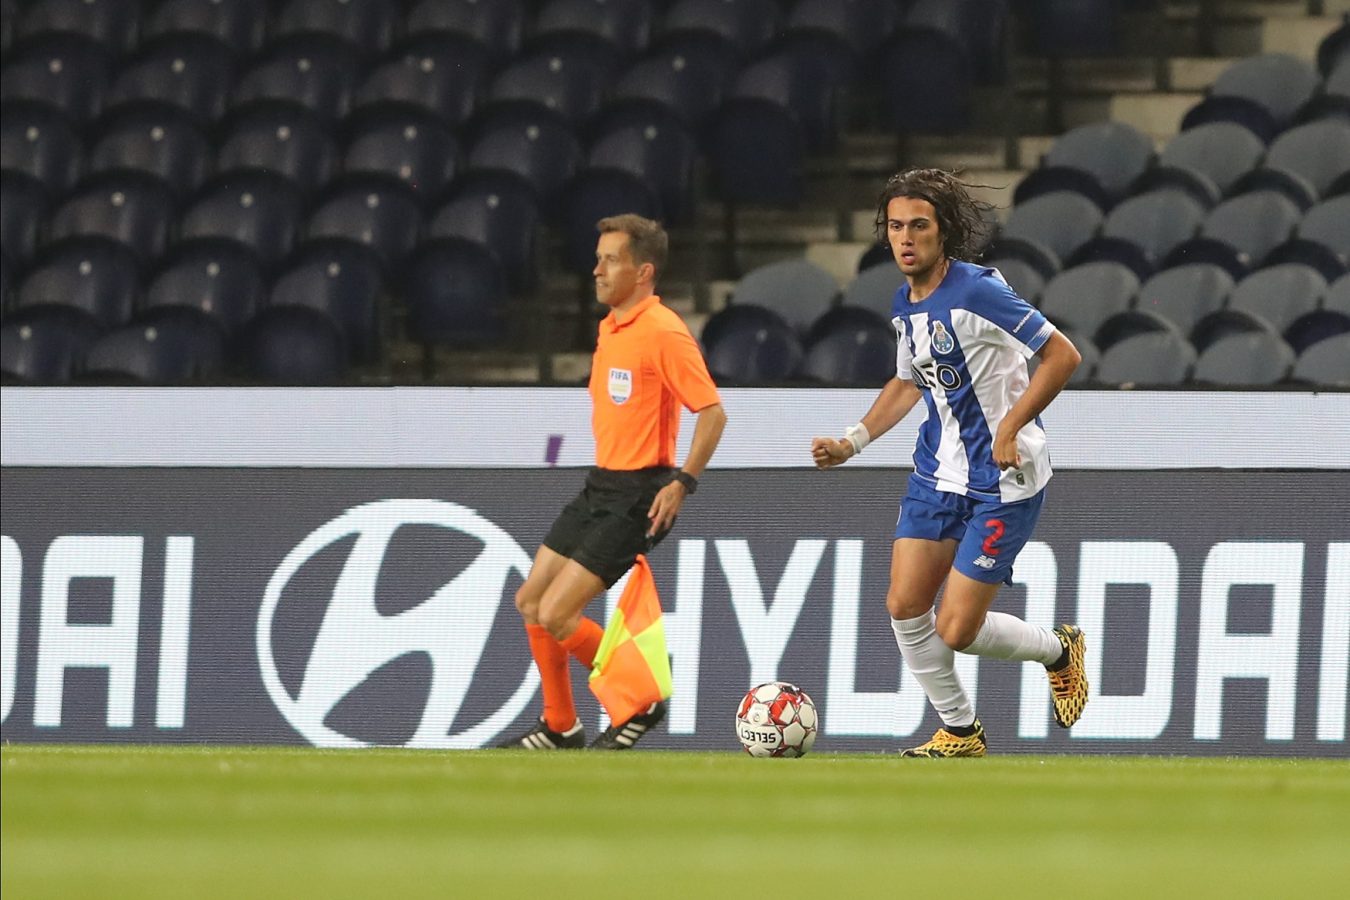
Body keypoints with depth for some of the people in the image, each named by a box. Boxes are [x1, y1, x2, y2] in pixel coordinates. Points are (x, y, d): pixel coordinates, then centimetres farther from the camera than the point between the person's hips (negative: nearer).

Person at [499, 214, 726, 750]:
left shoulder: (664, 333, -17)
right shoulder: (610, 328, 11)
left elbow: (712, 413, -18)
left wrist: (682, 484, -22)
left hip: (637, 497, -9)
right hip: (601, 485, 9)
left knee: (556, 614, -13)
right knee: (530, 602, 11)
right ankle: (559, 727, 24)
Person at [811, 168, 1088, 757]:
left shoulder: (976, 291, -20)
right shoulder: (904, 304, 5)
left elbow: (1062, 355, -18)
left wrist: (1010, 426, -23)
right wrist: (851, 442, 12)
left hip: (1003, 482, -8)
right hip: (938, 473, 8)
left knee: (955, 631, -7)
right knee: (904, 606, -1)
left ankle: (1058, 650, 22)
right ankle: (959, 732, 17)